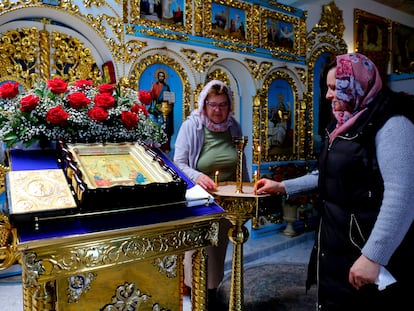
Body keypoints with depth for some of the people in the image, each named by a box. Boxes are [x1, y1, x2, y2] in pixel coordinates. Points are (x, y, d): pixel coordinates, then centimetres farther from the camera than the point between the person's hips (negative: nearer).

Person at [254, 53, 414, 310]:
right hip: (338, 241, 9)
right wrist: (283, 187, 14)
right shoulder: (349, 124, 11)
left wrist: (373, 256, -27)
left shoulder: (391, 124, -18)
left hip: (368, 246, -8)